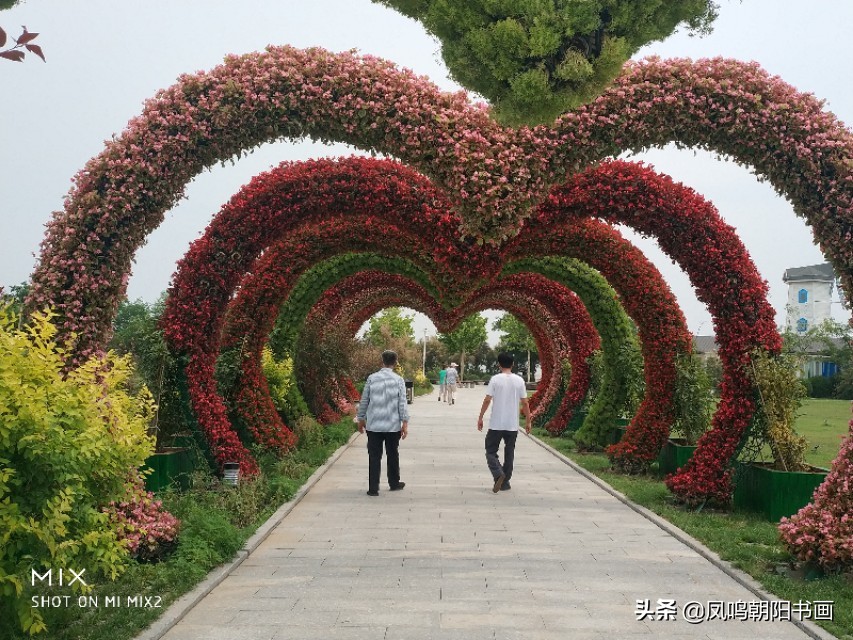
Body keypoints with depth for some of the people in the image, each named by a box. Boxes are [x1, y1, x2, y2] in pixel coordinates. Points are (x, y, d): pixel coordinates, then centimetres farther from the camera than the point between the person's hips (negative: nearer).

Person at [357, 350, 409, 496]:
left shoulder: (371, 378, -2)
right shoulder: (398, 380, -4)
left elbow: (364, 401, 2)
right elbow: (403, 403, -7)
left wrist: (361, 419, 13)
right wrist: (405, 423, -3)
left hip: (373, 425, 0)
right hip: (393, 425, 0)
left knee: (374, 457, 3)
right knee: (392, 455, 15)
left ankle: (373, 488, 1)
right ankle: (394, 483, 27)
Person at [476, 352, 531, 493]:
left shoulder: (495, 379, -7)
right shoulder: (519, 380, 1)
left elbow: (487, 400, -8)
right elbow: (525, 403, 2)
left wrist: (480, 418, 1)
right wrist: (528, 421, 11)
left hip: (496, 424, -3)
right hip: (512, 425, 3)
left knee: (491, 451, 7)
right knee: (509, 453, 13)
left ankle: (498, 474, -16)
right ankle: (505, 483, 16)